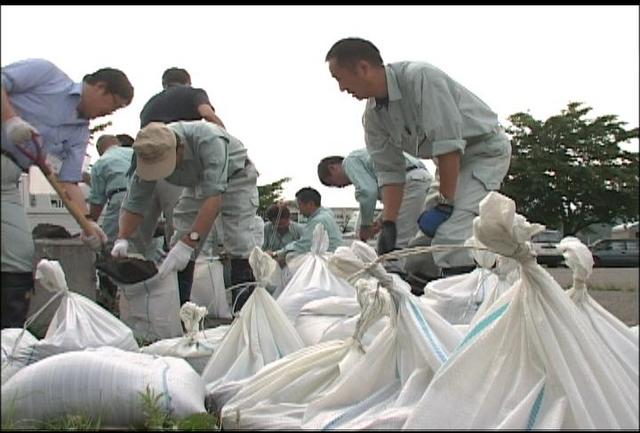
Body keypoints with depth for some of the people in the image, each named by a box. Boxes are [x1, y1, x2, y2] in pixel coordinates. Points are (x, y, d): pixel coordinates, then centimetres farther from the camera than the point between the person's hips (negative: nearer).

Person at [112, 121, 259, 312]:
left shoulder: (208, 140, -42)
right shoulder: (151, 154, -23)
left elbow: (214, 197, -46)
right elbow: (134, 202, -15)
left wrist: (188, 243, -52)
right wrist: (122, 239, -31)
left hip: (234, 176, -5)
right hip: (197, 184, 5)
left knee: (239, 245, -19)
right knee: (179, 245, -7)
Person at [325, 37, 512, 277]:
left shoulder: (420, 77, -27)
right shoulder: (372, 116, -3)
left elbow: (448, 143, -29)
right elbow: (389, 170, 0)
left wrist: (445, 203, -26)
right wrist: (388, 224, -10)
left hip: (485, 149, -8)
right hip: (450, 160, 8)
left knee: (450, 237, -25)